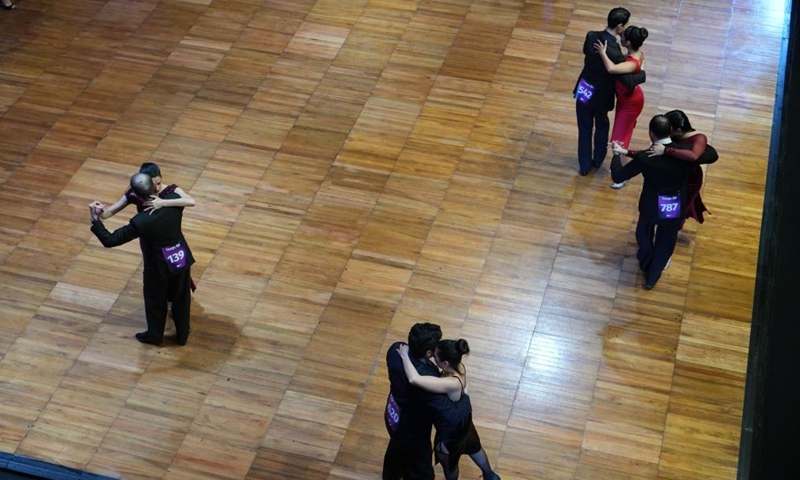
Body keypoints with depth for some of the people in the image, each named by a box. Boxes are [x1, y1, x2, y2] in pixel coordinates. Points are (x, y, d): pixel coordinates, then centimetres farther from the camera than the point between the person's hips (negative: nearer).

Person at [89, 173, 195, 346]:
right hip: (182, 258, 4)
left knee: (155, 301, 24)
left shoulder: (140, 222, -32)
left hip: (159, 265, -4)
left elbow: (110, 240, -23)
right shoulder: (173, 200, -21)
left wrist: (95, 219, -15)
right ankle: (182, 335, 43)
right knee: (182, 298, 24)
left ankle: (154, 335, 46)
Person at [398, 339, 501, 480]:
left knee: (448, 463, 26)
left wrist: (404, 355, -43)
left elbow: (414, 379, -55)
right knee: (473, 447, 36)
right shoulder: (459, 367, -22)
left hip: (450, 430, -7)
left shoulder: (451, 384, -46)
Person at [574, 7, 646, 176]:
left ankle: (585, 165, 34)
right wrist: (643, 74, -12)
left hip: (583, 91, 4)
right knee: (601, 127, 26)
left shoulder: (591, 36, -16)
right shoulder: (615, 53, -33)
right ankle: (598, 160, 45)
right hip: (600, 97, -4)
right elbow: (628, 82, -31)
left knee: (584, 129, 20)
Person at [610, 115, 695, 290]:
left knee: (644, 234, 32)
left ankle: (645, 263, 58)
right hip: (676, 208, 1)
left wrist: (617, 154, -2)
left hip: (651, 205, -1)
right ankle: (652, 277, 43)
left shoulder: (645, 158, -28)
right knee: (665, 242, 26)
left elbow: (617, 177, -18)